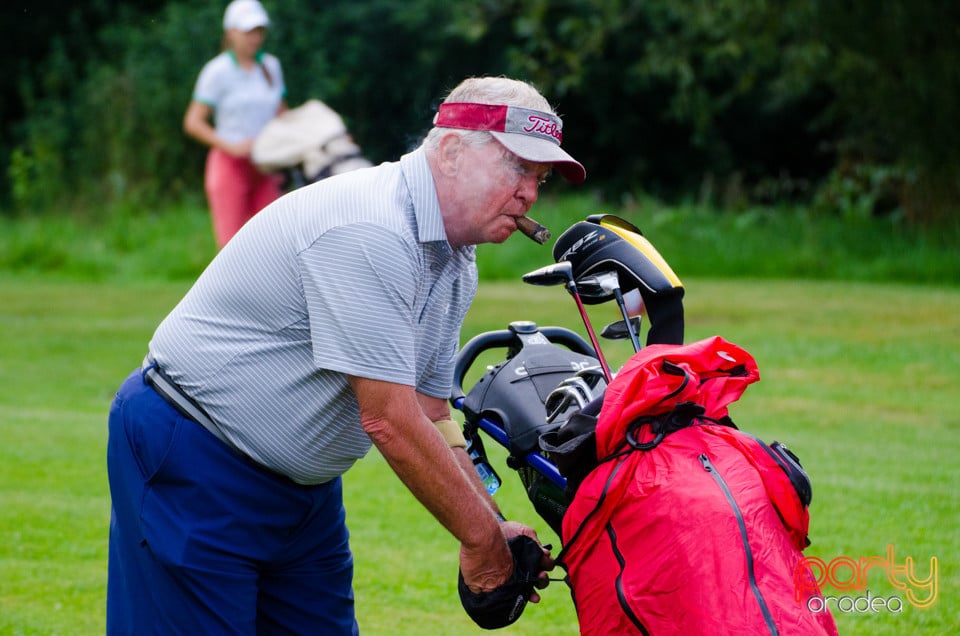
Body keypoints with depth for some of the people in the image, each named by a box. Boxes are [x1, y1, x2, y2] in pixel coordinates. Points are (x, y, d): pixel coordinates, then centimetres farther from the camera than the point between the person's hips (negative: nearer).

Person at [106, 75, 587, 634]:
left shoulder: (454, 264, 7)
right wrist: (481, 536, -18)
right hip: (193, 464, -10)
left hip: (304, 481, 10)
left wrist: (495, 527, -2)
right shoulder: (369, 232, -25)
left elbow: (430, 415, 11)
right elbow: (388, 419, -26)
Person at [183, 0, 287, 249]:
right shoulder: (217, 71, -8)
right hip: (230, 164, -5)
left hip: (263, 169, 5)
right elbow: (192, 123, -9)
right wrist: (231, 146, -18)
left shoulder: (271, 66, 8)